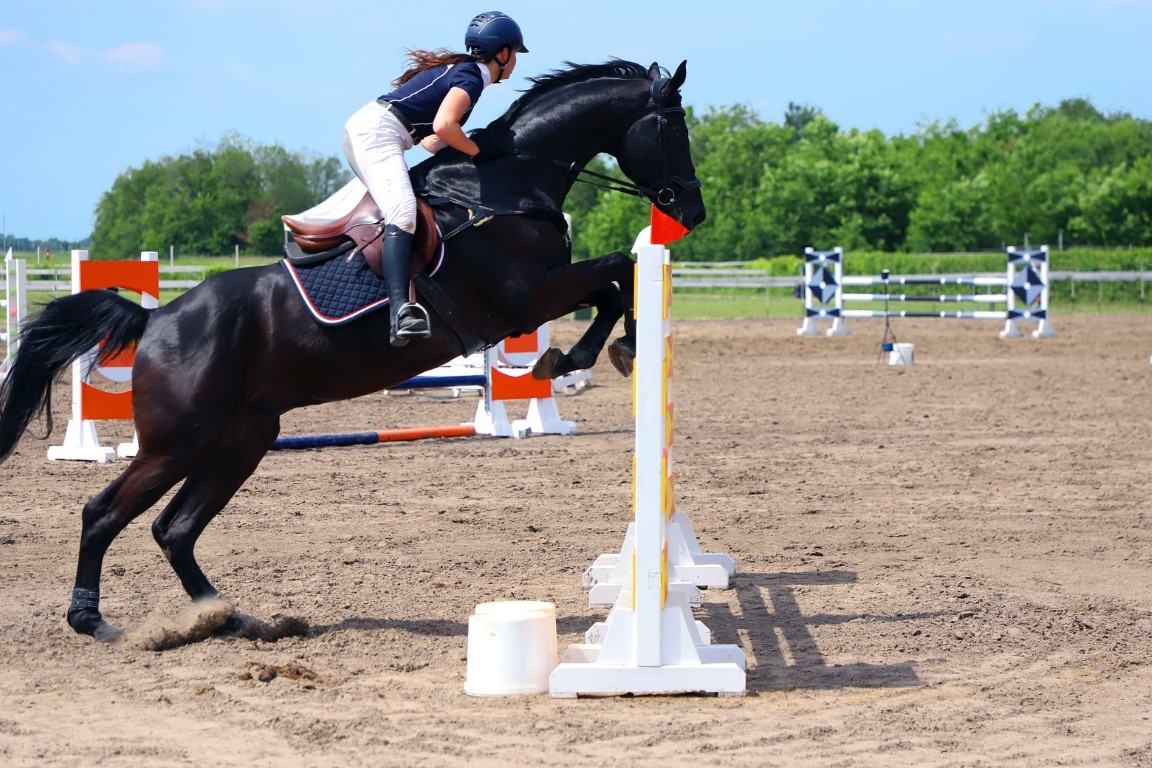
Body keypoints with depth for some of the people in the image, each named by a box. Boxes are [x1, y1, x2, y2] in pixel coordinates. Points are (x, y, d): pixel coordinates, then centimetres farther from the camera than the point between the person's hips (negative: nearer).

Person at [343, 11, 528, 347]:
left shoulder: (459, 70, 25)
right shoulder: (472, 76, -6)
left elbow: (431, 141, 23)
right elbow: (443, 126, -22)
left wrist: (468, 149, 12)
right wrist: (478, 152, -6)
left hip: (360, 130, 11)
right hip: (377, 132, -11)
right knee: (403, 212, -28)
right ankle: (400, 310, -47)